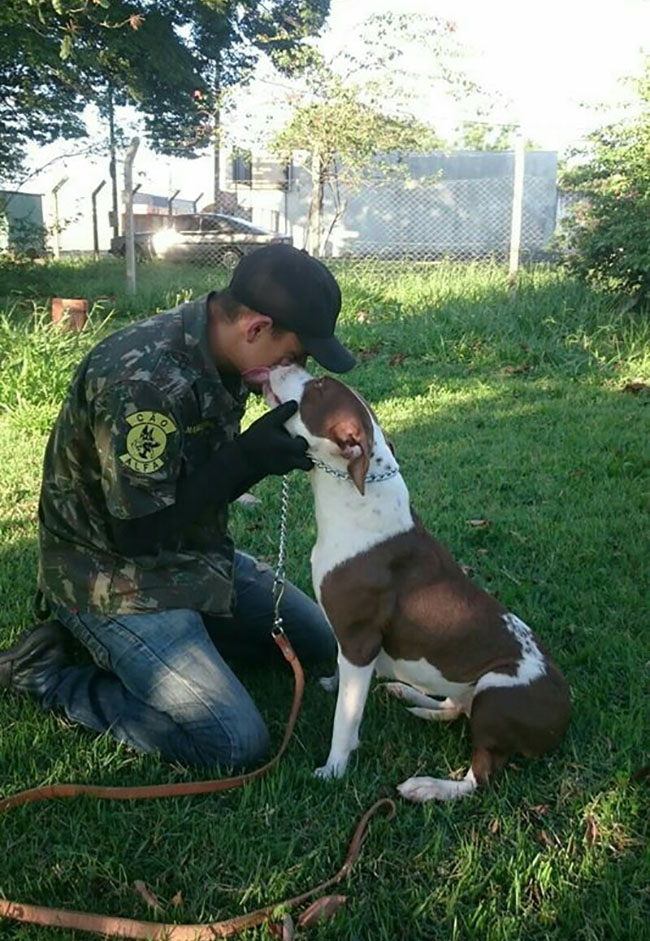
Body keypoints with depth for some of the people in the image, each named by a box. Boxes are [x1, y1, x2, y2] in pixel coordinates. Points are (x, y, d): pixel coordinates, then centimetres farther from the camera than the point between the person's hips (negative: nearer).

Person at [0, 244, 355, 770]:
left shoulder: (217, 350, -3)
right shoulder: (141, 380, -32)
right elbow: (139, 532, -27)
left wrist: (275, 445, -3)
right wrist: (250, 459, -27)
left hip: (194, 555, 9)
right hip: (117, 579, -9)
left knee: (318, 642, 14)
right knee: (236, 745, -15)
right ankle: (47, 674, 0)